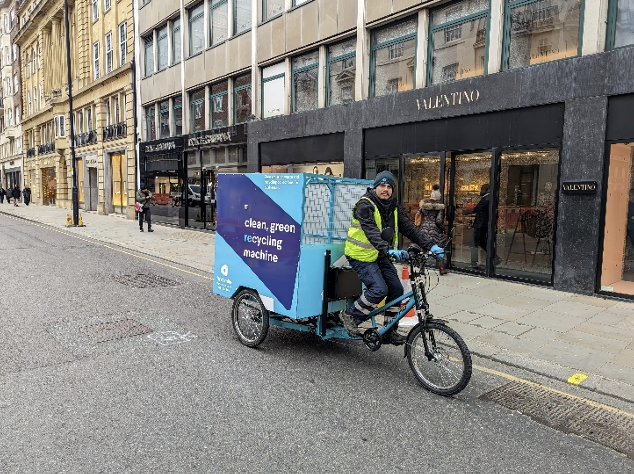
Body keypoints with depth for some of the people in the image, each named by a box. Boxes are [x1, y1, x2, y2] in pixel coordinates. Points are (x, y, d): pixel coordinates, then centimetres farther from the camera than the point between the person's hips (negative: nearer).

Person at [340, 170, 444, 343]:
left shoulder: (393, 206, 6)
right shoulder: (365, 205, -17)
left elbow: (409, 228, 1)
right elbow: (371, 232, -31)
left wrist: (430, 245, -9)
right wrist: (389, 250, -45)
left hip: (381, 255, 7)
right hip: (362, 255, -7)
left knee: (396, 288, 1)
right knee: (379, 290, -20)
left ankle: (390, 332, 14)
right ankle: (350, 315, 1)